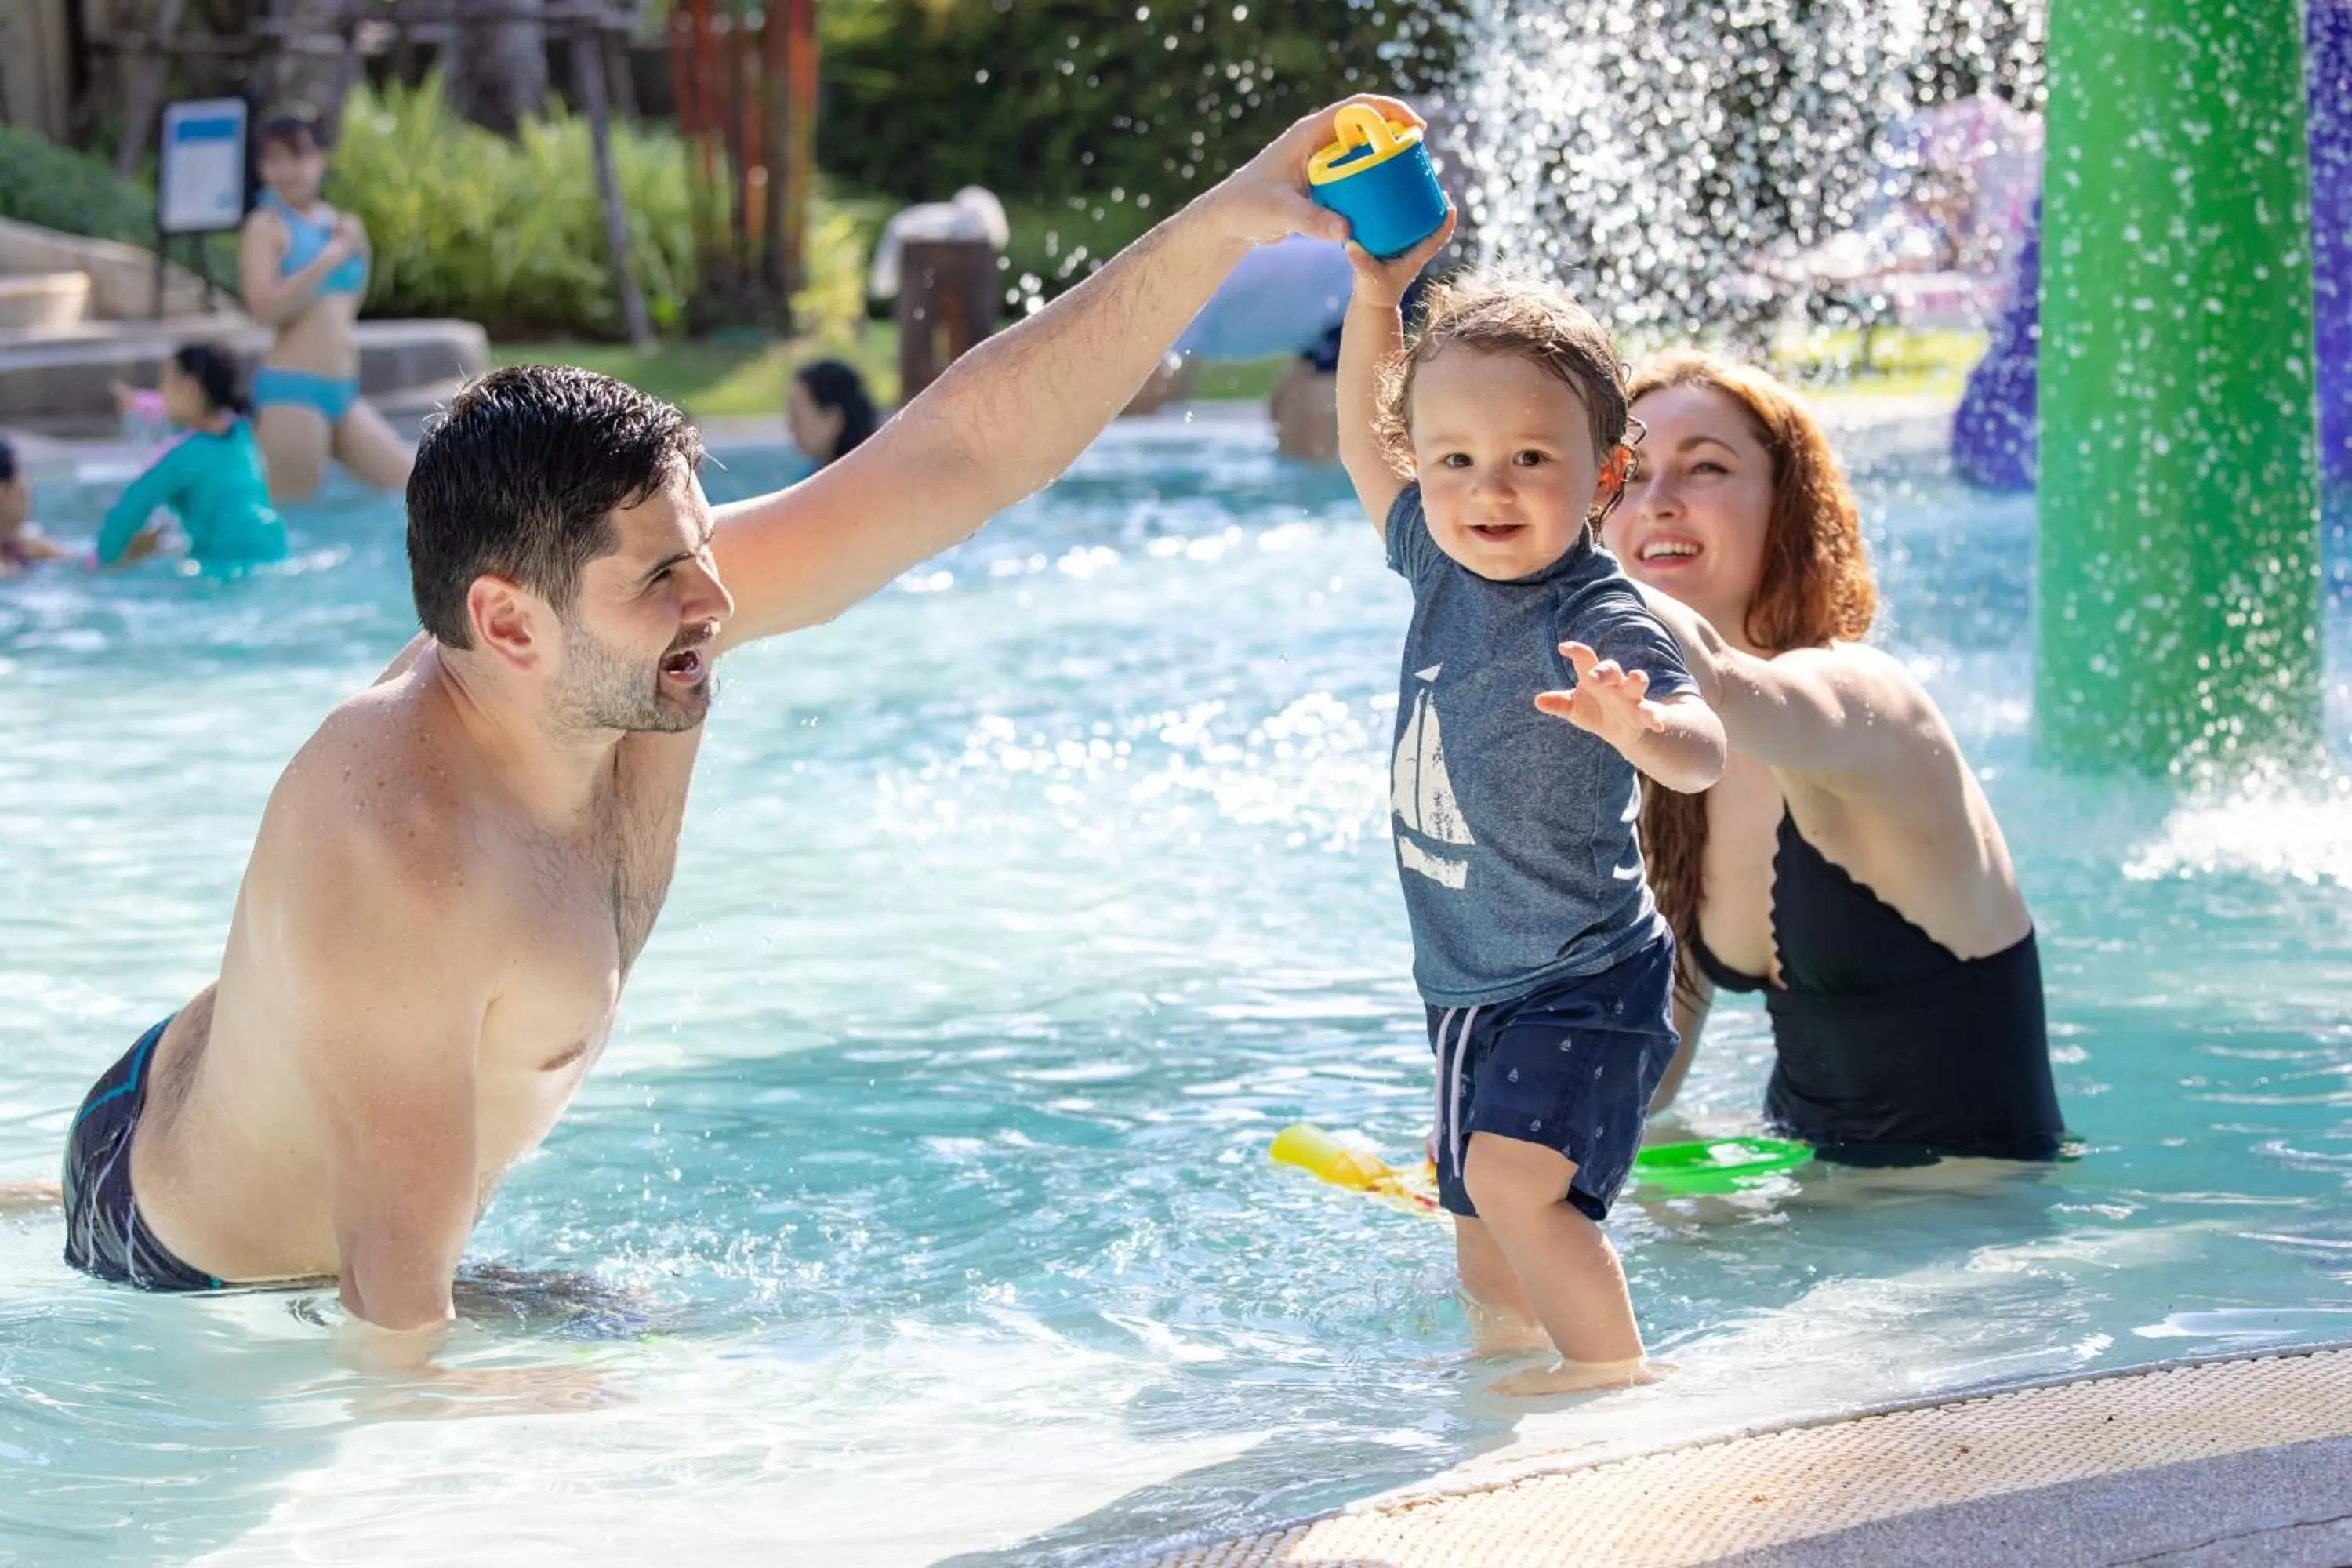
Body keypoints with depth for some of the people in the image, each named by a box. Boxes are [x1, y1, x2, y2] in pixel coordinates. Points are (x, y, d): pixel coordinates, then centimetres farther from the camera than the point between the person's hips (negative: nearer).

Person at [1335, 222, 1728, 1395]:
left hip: (1582, 984, -8)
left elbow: (1703, 753, -38)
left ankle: (1614, 1364, -15)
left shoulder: (1600, 622, -23)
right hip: (1470, 983, 8)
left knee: (1515, 1179, -24)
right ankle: (1506, 1344, 33)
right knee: (1474, 1210, 17)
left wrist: (1636, 724, -60)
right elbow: (1361, 446, 18)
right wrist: (1376, 297, 10)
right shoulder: (1445, 570, 0)